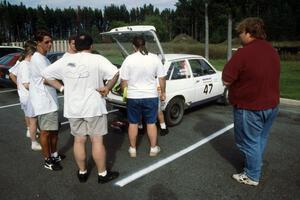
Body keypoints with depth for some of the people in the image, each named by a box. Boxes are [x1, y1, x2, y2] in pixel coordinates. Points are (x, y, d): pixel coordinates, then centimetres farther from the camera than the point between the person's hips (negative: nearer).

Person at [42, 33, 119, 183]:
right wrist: (107, 88, -11)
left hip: (73, 109, 4)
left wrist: (61, 87, 6)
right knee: (97, 141, 4)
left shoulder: (65, 61, 4)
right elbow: (115, 73, -22)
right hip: (94, 108, -4)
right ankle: (103, 174, 16)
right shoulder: (97, 59, -10)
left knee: (79, 140, 14)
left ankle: (82, 173, 27)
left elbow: (46, 74, 9)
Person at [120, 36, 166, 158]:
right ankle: (153, 149, 23)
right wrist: (163, 93, 12)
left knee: (133, 123, 13)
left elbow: (123, 80, -7)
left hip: (133, 97, -1)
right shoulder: (155, 58, -3)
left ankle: (133, 149, 23)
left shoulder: (129, 59, -8)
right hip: (151, 96, 1)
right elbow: (162, 78, 0)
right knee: (151, 123, 13)